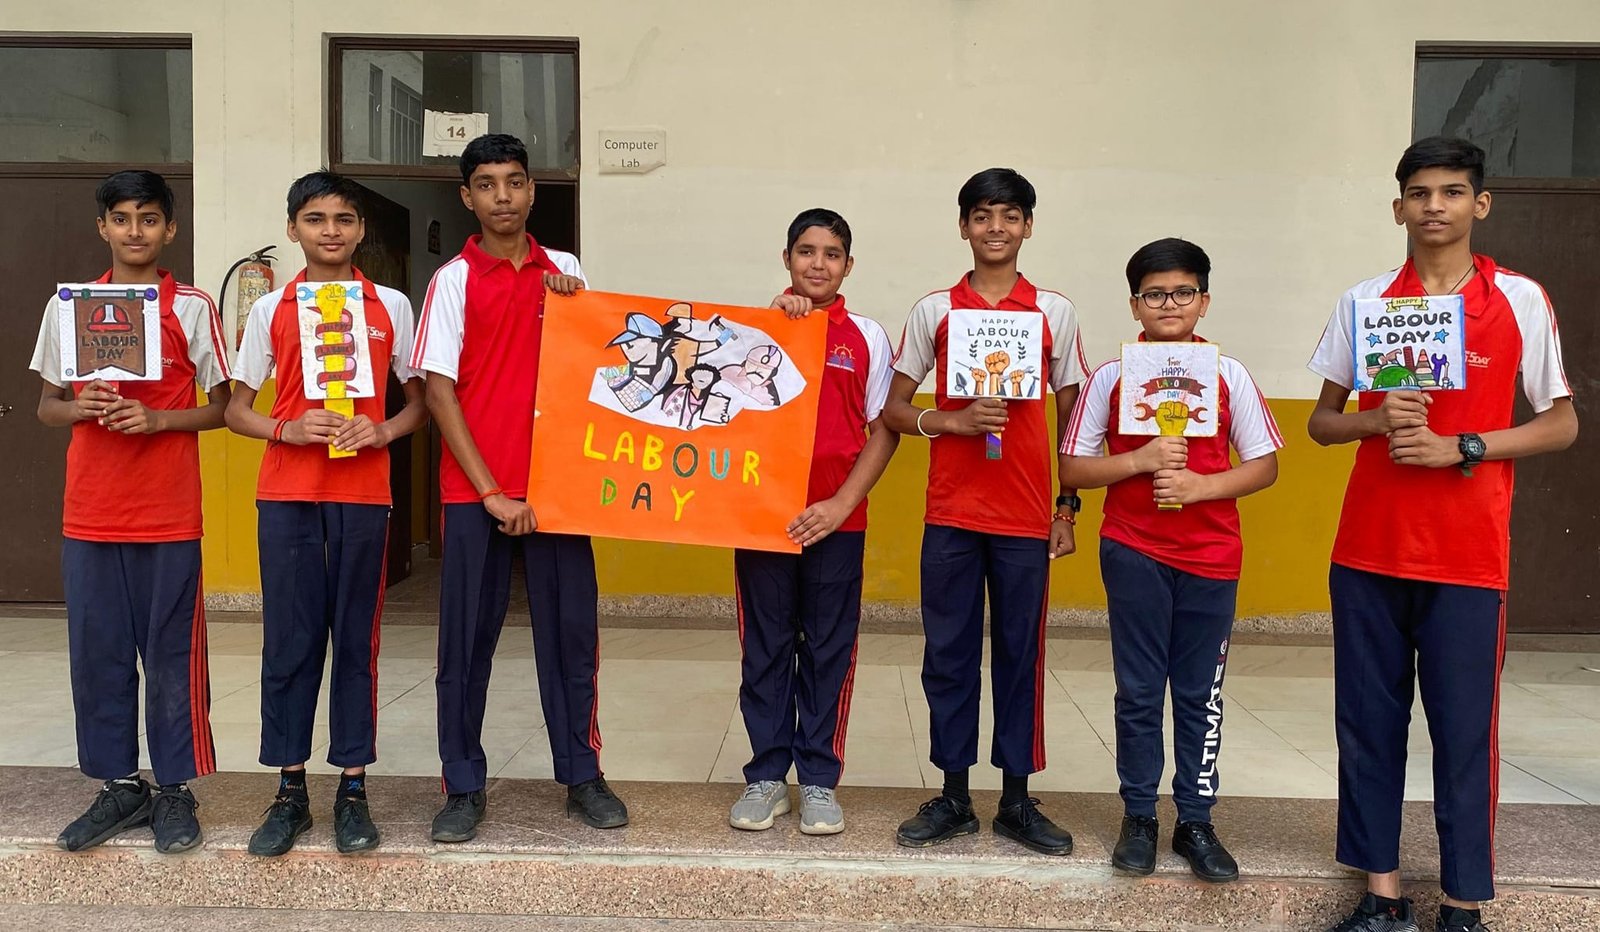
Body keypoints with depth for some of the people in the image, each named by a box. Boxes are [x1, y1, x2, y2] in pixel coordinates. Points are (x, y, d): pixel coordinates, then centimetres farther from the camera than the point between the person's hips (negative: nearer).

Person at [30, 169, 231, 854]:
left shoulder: (192, 308, 0)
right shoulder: (67, 307, 9)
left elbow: (220, 406, 2)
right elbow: (47, 406, 13)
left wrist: (156, 419, -15)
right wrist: (82, 408, -9)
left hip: (168, 514, -3)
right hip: (90, 513, 3)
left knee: (172, 655, 3)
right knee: (96, 654, 8)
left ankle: (174, 790, 15)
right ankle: (119, 786, 22)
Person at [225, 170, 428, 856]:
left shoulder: (390, 306, 7)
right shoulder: (271, 310, 8)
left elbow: (419, 402, 11)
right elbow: (236, 409, 10)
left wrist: (382, 431, -9)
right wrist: (288, 429, -10)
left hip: (363, 492, 0)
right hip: (286, 493, 1)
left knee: (356, 638, 3)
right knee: (289, 638, 3)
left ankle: (353, 788, 12)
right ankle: (290, 791, 13)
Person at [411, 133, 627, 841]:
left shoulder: (564, 271, 10)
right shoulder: (455, 279, 0)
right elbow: (438, 391, -5)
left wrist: (572, 303, -3)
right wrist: (491, 491, -10)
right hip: (474, 489, -2)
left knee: (571, 628, 6)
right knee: (468, 637, 4)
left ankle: (582, 775, 19)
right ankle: (463, 786, 17)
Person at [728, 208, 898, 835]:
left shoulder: (867, 336, 6)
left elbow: (884, 429, 3)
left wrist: (842, 503, -8)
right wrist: (775, 316, -12)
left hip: (836, 519, 0)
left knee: (829, 652, 6)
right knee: (764, 649, 7)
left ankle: (819, 782, 19)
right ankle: (766, 777, 20)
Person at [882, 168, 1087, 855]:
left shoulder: (1053, 312, 6)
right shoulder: (935, 310, 5)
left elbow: (1071, 417, 10)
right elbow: (893, 411, 5)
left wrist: (1067, 508, 5)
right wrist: (955, 421, -12)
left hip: (1026, 515, 0)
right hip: (950, 513, 0)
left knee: (1021, 654, 6)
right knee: (949, 654, 5)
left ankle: (1017, 802, 18)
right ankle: (953, 798, 18)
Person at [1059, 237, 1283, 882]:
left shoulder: (1229, 375, 2)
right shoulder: (1111, 376, 0)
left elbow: (1264, 464, 3)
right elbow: (1072, 469, 0)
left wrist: (1201, 485, -13)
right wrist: (1140, 460, -15)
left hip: (1211, 557, 1)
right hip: (1133, 553, -1)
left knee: (1199, 694, 9)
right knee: (1138, 692, 6)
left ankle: (1196, 822, 21)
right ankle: (1138, 818, 20)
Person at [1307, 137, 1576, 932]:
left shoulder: (1520, 300, 1)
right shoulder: (1363, 301, 6)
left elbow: (1561, 424, 3)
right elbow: (1321, 422, 10)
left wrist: (1459, 447, -12)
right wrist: (1379, 419, -11)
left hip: (1468, 558, -2)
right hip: (1368, 551, 2)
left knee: (1464, 731, 1)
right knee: (1367, 723, 6)